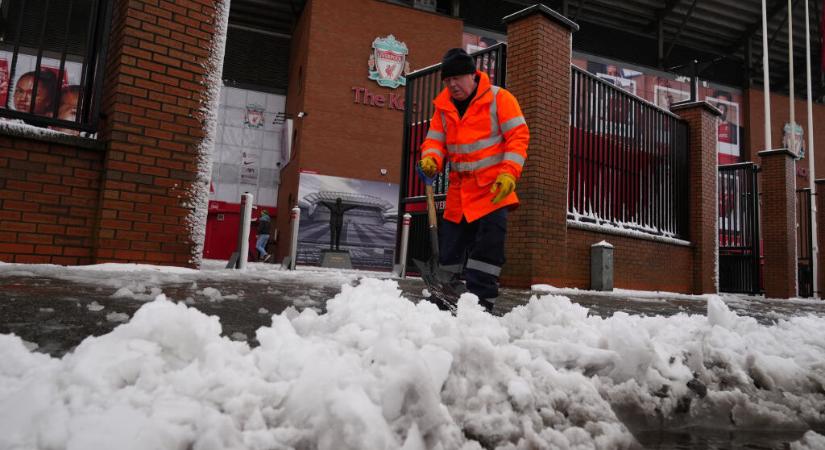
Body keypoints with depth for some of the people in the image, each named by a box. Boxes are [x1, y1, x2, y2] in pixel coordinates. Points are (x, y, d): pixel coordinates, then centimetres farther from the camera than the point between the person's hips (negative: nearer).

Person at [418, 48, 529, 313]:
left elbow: (518, 136, -9)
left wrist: (509, 173, -21)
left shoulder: (499, 98, -5)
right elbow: (435, 139, 8)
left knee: (489, 244, -12)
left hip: (493, 186, -5)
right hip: (460, 188, 5)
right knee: (450, 242, 7)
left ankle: (481, 300, -4)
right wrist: (431, 159, -16)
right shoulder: (443, 105, 9)